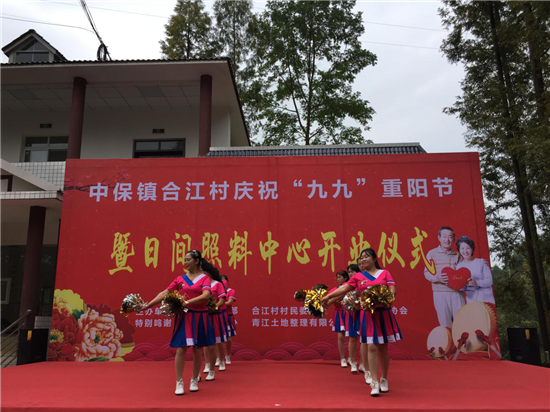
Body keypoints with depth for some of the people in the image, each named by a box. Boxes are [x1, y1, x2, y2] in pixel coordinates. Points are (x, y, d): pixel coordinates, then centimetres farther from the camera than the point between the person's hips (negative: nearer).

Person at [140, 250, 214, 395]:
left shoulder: (204, 278, -1)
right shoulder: (180, 279, 7)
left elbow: (206, 295, -17)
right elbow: (164, 294, 3)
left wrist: (188, 302, -24)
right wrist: (147, 306, -3)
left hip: (199, 317, -1)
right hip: (183, 318, 2)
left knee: (197, 349, 7)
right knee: (181, 349, -3)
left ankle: (194, 381, 23)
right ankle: (179, 383, 8)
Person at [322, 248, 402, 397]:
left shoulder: (385, 273, 6)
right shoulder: (358, 276, 6)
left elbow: (392, 289, -3)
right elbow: (344, 288, 3)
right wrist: (328, 296, -2)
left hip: (384, 314, 0)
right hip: (368, 315, 0)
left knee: (383, 348, 8)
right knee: (372, 347, -6)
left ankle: (384, 380, 24)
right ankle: (374, 383, 0)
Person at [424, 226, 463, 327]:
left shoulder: (457, 255, 13)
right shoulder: (432, 253, 3)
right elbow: (426, 272, 0)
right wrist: (437, 277, -20)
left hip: (457, 293, 3)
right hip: (440, 293, -3)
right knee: (445, 324, 2)